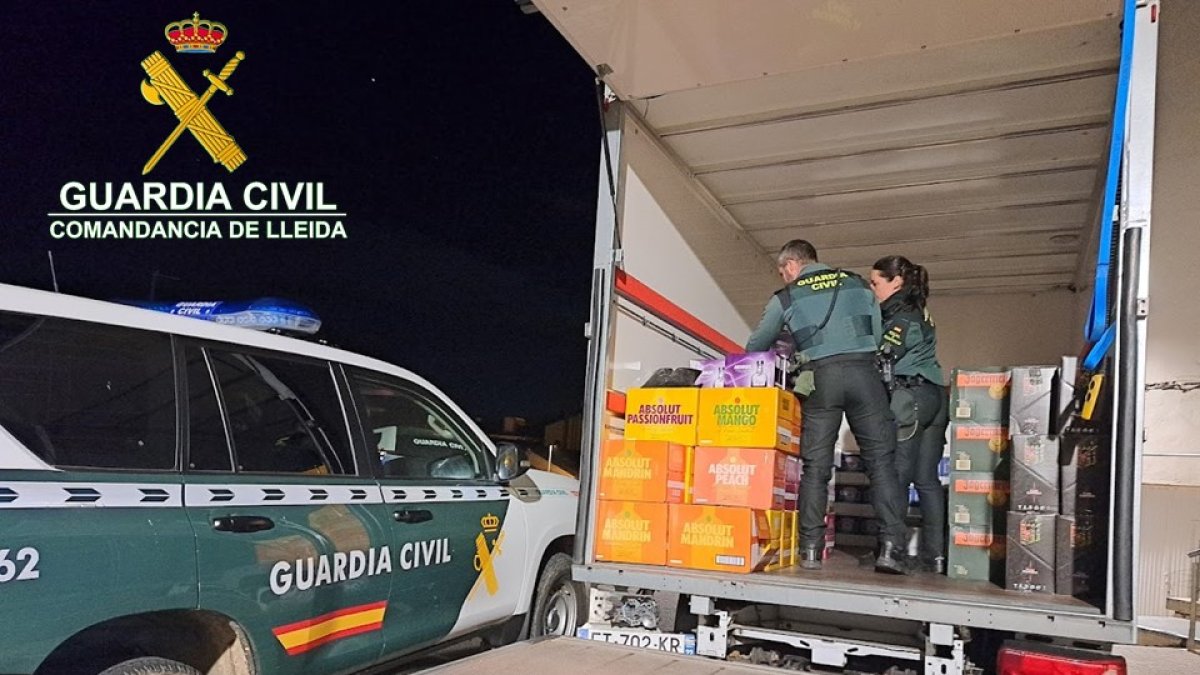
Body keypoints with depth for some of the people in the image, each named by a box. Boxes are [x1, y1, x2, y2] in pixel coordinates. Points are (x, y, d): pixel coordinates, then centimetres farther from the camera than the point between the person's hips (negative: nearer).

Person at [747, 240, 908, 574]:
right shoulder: (857, 284, 18)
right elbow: (878, 335, 14)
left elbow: (756, 346, 20)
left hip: (821, 377, -1)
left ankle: (811, 550, 1)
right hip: (864, 372, 1)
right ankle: (891, 548, -4)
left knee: (815, 466, 4)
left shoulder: (785, 298, 13)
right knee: (880, 460, 2)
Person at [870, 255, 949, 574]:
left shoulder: (901, 315, -7)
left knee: (896, 476, -8)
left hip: (909, 397, -9)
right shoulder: (919, 313, 22)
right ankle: (936, 555, 7)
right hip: (935, 396, 9)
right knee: (927, 479, 7)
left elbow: (882, 358, -14)